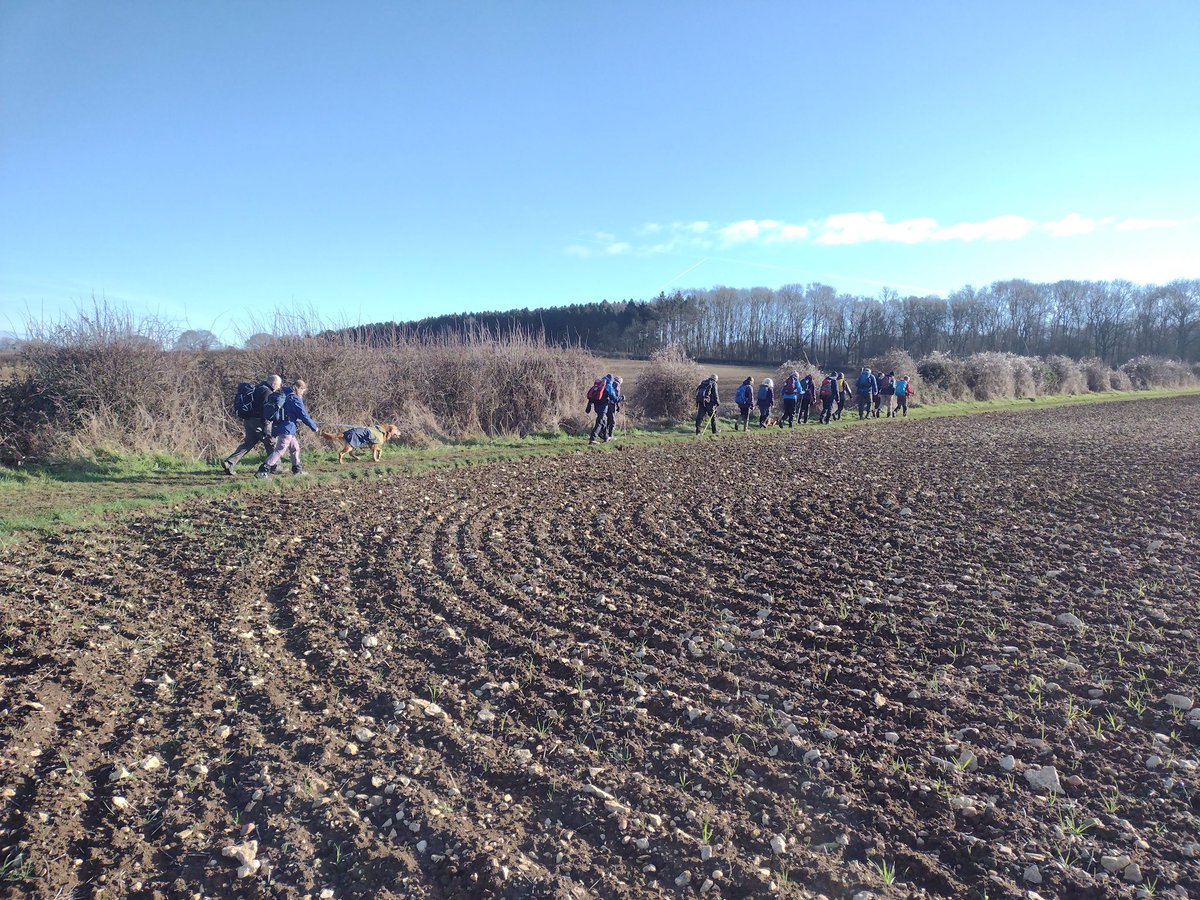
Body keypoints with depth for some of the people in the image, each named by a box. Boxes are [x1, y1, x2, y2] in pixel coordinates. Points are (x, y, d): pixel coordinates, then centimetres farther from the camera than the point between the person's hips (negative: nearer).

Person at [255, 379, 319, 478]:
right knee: (279, 450, -11)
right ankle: (262, 471, -19)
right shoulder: (295, 399, -12)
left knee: (294, 448, 20)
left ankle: (297, 469, 29)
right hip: (287, 428, -10)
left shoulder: (284, 395, 13)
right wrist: (314, 427, 0)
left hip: (277, 426, 10)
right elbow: (304, 416, -10)